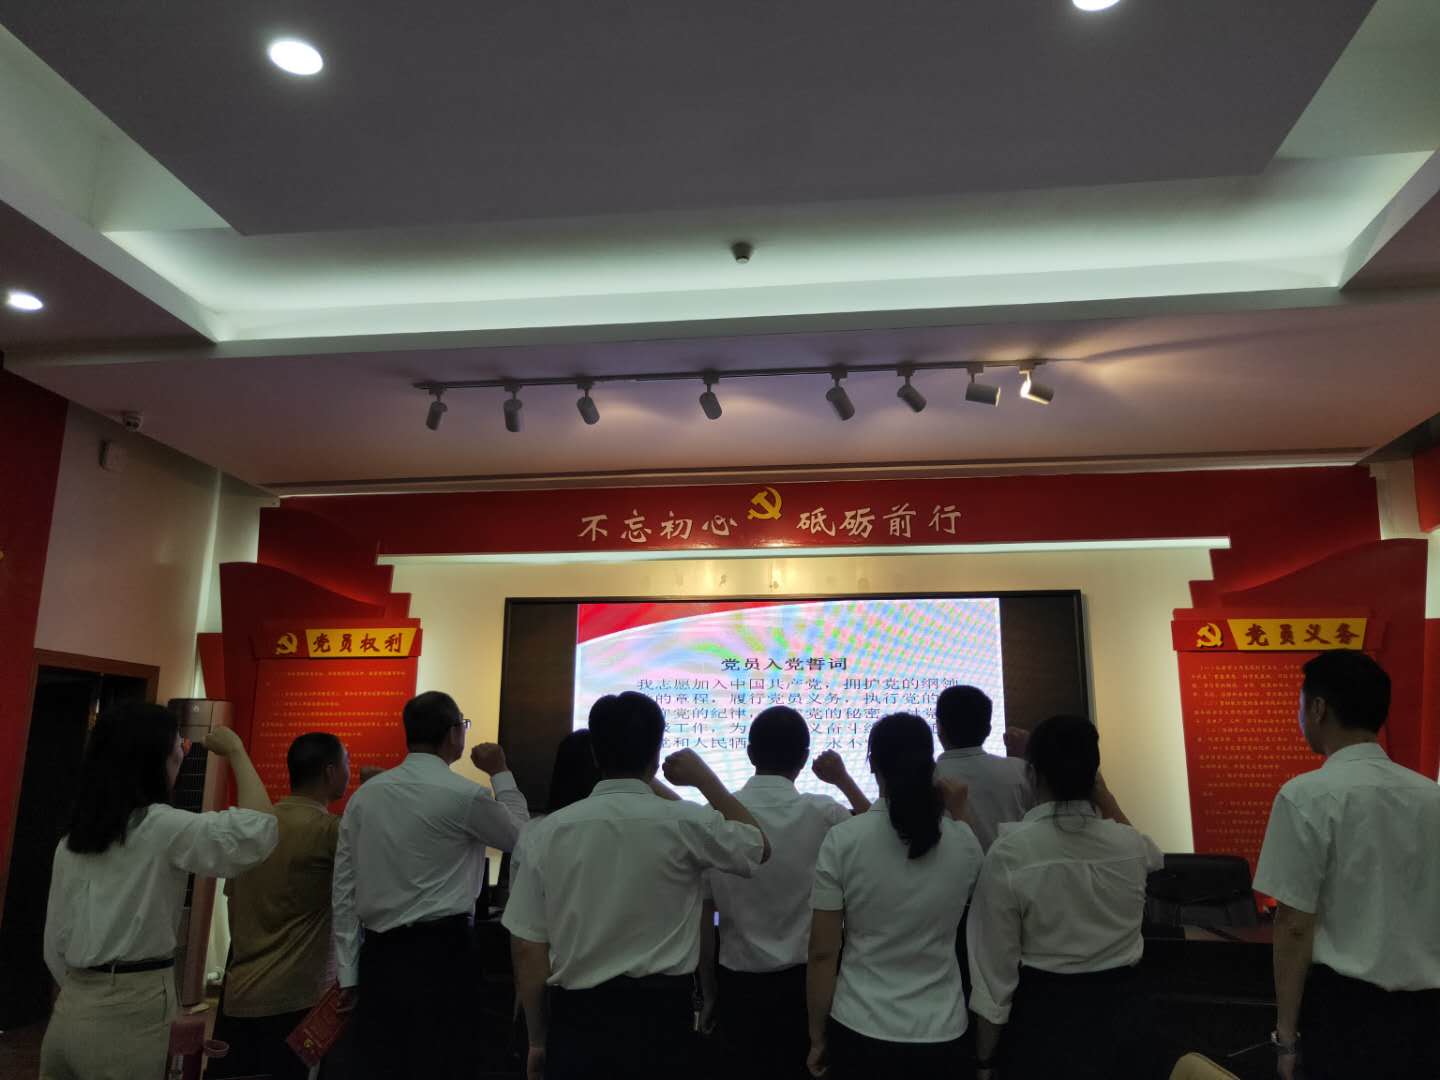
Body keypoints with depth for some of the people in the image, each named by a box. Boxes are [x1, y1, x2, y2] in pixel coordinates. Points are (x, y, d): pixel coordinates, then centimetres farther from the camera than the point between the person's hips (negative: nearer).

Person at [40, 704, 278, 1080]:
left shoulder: (72, 839, 8)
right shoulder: (160, 826, -16)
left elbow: (55, 941, 12)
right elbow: (258, 828, -26)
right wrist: (235, 752, -14)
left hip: (70, 1012, 7)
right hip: (128, 1013, -7)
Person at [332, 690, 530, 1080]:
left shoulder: (364, 795, 4)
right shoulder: (465, 795, -12)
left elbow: (343, 891, 7)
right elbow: (520, 836, 7)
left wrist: (347, 973, 12)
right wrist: (501, 773, 17)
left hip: (377, 955, 6)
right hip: (441, 954, -6)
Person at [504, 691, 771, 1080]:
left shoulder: (546, 832, -6)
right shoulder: (686, 823, -11)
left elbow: (527, 950, -1)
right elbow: (759, 847, 8)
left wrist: (538, 1039, 12)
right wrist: (706, 780, 14)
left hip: (575, 1019, 1)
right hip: (659, 1016, -1)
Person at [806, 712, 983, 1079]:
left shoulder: (842, 840, -15)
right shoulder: (965, 842, -7)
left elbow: (823, 953, -10)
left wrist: (817, 1035, 3)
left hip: (860, 1030, -2)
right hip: (940, 1033, 2)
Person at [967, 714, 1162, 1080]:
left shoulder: (1009, 851, -21)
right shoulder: (1131, 847, -10)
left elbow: (995, 961, -16)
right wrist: (1102, 793, 23)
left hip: (1038, 1018, -3)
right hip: (1112, 1013, 4)